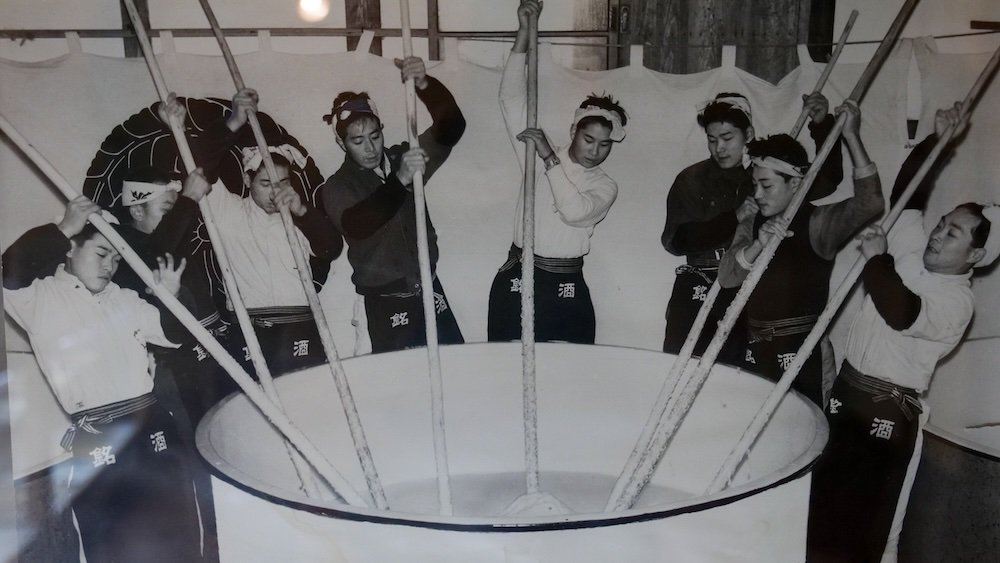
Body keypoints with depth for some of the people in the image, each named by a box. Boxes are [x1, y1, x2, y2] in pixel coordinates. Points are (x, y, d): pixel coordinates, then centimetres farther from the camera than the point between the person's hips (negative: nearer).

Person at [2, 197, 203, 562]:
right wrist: (63, 230, -23)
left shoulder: (124, 300, 16)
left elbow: (170, 334, 21)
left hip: (151, 423, 5)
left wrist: (170, 297, 2)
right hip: (93, 439, -5)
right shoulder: (40, 298, -1)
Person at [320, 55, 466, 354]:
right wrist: (400, 180, -37)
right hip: (384, 306, -3)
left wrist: (425, 85, -27)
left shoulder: (403, 159, 5)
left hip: (430, 293, 3)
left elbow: (450, 128, -9)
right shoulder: (336, 187, -4)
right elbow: (356, 226, -26)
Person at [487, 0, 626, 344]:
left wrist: (550, 158, -19)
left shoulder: (606, 187, 4)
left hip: (568, 289, 1)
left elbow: (574, 211, -18)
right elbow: (512, 99, -4)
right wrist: (524, 32, -11)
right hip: (517, 278, -1)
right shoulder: (537, 157, 3)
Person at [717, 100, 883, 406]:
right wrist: (758, 245, -19)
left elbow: (870, 202, -22)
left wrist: (852, 137, -24)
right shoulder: (754, 221, 10)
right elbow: (726, 276, -1)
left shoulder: (818, 222, -6)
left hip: (800, 356, -5)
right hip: (755, 352, 5)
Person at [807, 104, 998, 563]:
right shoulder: (914, 248, 7)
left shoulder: (956, 302, -15)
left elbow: (902, 313, -34)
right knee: (823, 501, 14)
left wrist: (876, 259, -23)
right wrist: (936, 140, 8)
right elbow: (908, 191, 17)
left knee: (872, 521, -4)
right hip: (846, 392, 8)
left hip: (891, 412, -7)